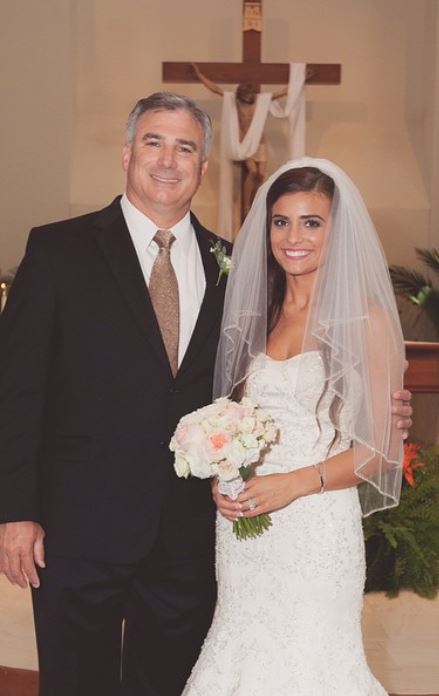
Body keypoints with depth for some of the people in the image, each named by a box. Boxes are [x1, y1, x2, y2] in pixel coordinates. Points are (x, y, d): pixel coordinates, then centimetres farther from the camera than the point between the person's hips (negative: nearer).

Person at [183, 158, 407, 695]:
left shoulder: (365, 319, -5)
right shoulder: (256, 315, 10)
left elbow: (383, 447, -6)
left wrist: (295, 483, -18)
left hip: (316, 526, -5)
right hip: (242, 526, 5)